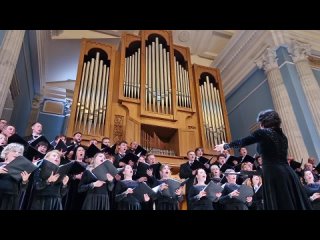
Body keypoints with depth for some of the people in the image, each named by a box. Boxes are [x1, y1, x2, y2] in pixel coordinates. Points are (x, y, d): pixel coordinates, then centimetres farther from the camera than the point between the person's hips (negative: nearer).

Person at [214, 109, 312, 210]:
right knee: (294, 203, 7)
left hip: (273, 173, -7)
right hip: (287, 172, 7)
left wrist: (225, 146, 20)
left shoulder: (262, 133, -1)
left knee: (278, 204, -3)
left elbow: (242, 142, 6)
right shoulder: (282, 135, 20)